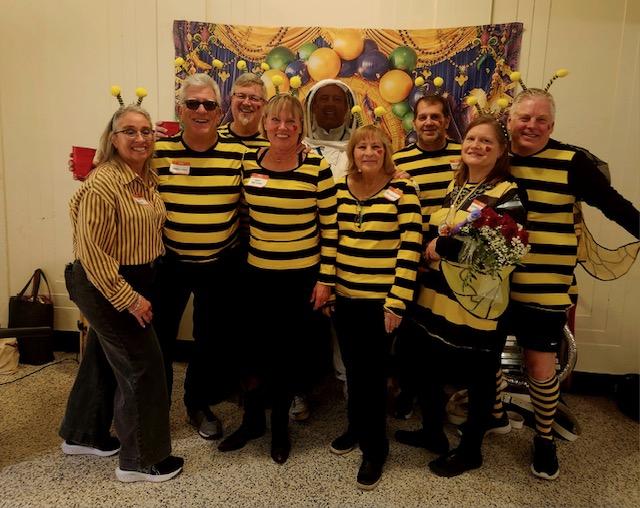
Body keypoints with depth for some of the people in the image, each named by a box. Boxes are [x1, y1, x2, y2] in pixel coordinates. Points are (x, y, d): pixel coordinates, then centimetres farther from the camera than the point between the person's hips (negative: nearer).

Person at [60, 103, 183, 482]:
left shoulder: (149, 177, 4)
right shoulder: (103, 183, -21)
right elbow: (91, 251, -23)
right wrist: (129, 298, -22)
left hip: (138, 280, 9)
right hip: (107, 286, -9)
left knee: (105, 358, 21)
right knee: (143, 365, -2)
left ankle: (82, 435, 42)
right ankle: (142, 460, 16)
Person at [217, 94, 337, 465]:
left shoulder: (317, 166, -10)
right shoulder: (249, 162, 1)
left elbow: (330, 226, -7)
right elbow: (244, 214, 11)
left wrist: (325, 278, -8)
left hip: (302, 276, -2)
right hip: (257, 273, 3)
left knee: (290, 352, 11)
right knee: (255, 348, 9)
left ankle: (281, 425, 32)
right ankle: (252, 420, 33)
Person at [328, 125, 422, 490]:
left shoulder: (402, 189, -9)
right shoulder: (341, 187, 6)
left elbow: (410, 247, -12)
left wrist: (397, 301, -15)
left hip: (381, 299, -5)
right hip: (345, 295, 5)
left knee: (373, 373, 5)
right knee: (353, 367, 18)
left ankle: (375, 448, 25)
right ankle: (357, 428, 41)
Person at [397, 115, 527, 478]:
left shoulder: (508, 194, -9)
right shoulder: (454, 186, 13)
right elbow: (431, 232, 18)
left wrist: (441, 246, -15)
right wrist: (433, 243, -5)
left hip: (476, 305, -7)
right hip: (435, 297, 7)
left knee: (478, 378, 10)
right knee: (423, 366, 16)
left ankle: (471, 450, 31)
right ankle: (433, 433, 39)